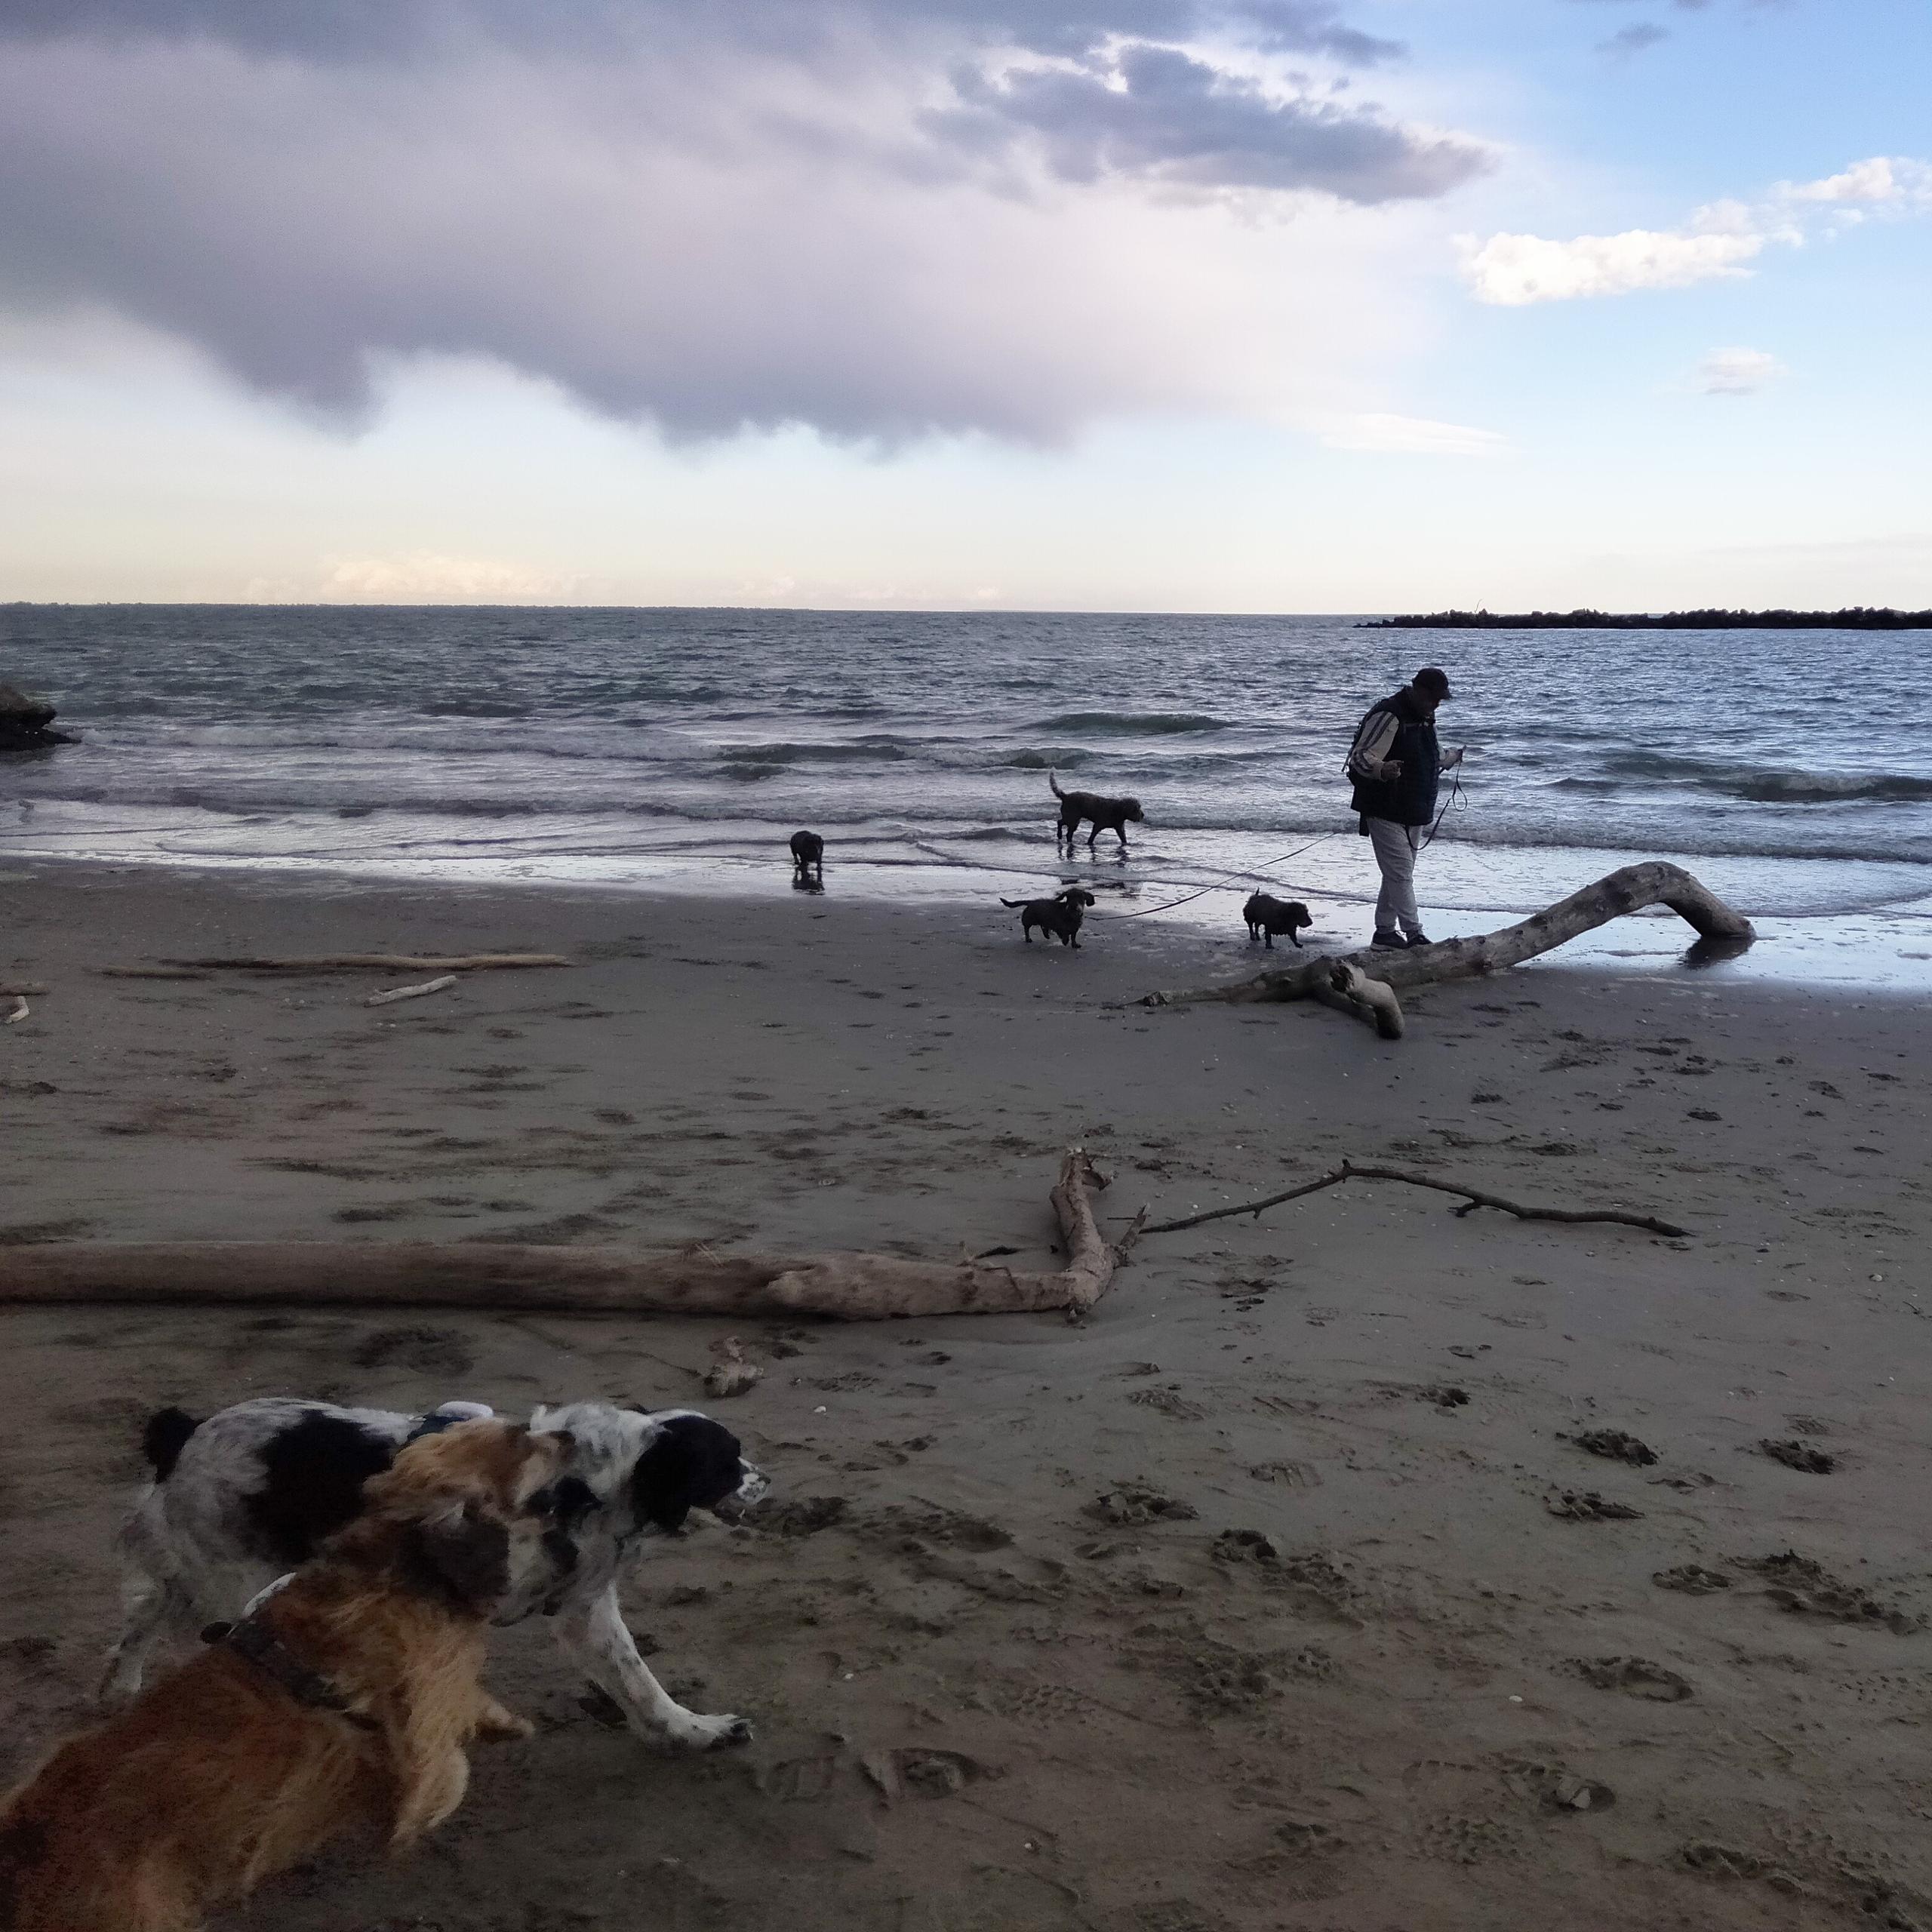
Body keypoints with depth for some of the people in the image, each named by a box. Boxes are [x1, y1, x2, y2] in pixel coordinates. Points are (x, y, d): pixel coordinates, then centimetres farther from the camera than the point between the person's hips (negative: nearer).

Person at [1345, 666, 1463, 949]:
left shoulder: (1425, 718, 13)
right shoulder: (1388, 716, -18)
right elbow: (1360, 756, -27)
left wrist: (1452, 760, 45)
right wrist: (1381, 769, -46)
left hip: (1414, 813, 10)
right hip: (1385, 811, -10)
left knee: (1399, 874, 13)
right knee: (1400, 873, -11)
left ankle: (1385, 931, 21)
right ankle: (1414, 933, -10)